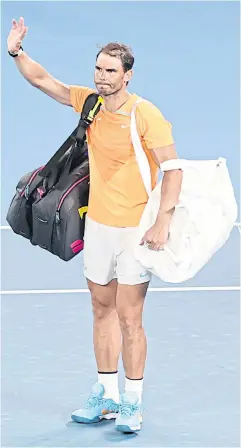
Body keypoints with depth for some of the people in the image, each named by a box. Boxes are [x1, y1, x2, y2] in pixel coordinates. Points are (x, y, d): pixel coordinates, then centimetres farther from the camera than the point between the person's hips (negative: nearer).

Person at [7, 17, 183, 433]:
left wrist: (163, 221, -25)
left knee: (129, 318, -3)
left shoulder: (147, 115, -15)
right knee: (103, 312, 12)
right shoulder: (88, 101, 2)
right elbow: (43, 80, 11)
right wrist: (17, 52, -5)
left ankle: (132, 404, 8)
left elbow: (173, 169, -17)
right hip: (97, 225, 6)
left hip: (135, 230, -6)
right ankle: (107, 396, 23)